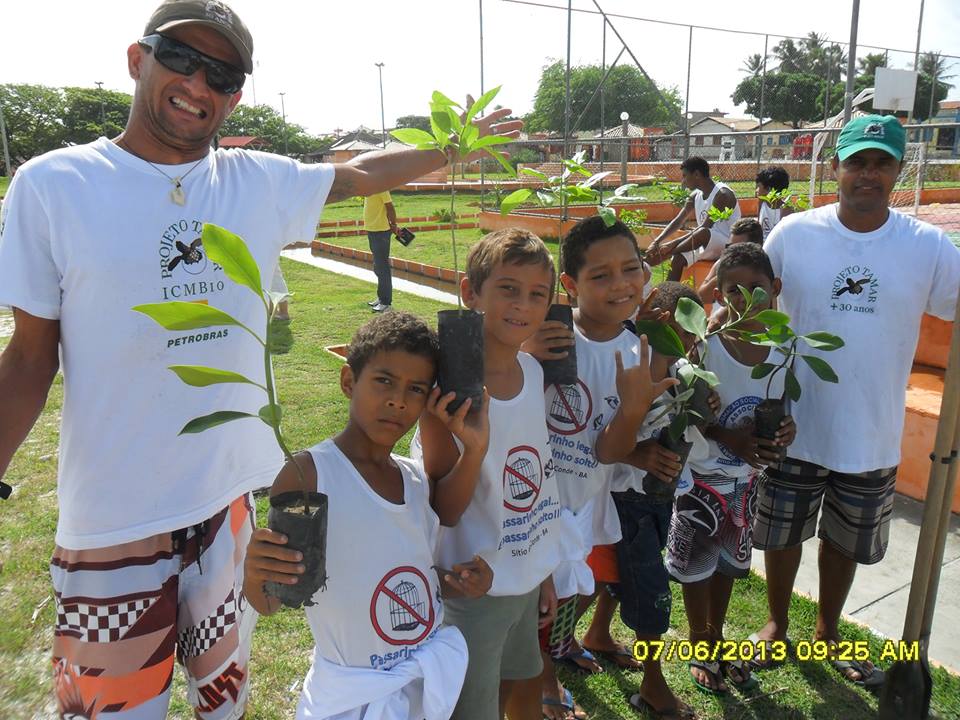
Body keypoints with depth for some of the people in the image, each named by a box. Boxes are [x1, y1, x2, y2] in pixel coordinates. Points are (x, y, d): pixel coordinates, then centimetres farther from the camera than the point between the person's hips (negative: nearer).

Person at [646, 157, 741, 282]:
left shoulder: (722, 194, -19)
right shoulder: (695, 196, 6)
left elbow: (705, 227, -25)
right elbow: (677, 221, 3)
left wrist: (673, 244, -28)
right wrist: (656, 242, -13)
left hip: (728, 246, -8)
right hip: (706, 245, 8)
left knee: (703, 233, -35)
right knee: (678, 258, -15)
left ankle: (662, 257, -25)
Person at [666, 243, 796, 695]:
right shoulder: (705, 347, -23)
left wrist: (785, 429, -16)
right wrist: (729, 437, -31)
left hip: (749, 475, 5)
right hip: (703, 474, -5)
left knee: (729, 560, 22)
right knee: (697, 563, 12)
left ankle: (716, 637, 44)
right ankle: (699, 646, 35)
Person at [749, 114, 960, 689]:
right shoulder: (794, 234, -9)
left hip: (872, 436, 1)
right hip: (793, 426, -1)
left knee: (845, 541, 20)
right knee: (783, 534, 16)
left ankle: (828, 632, 45)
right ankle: (777, 624, 42)